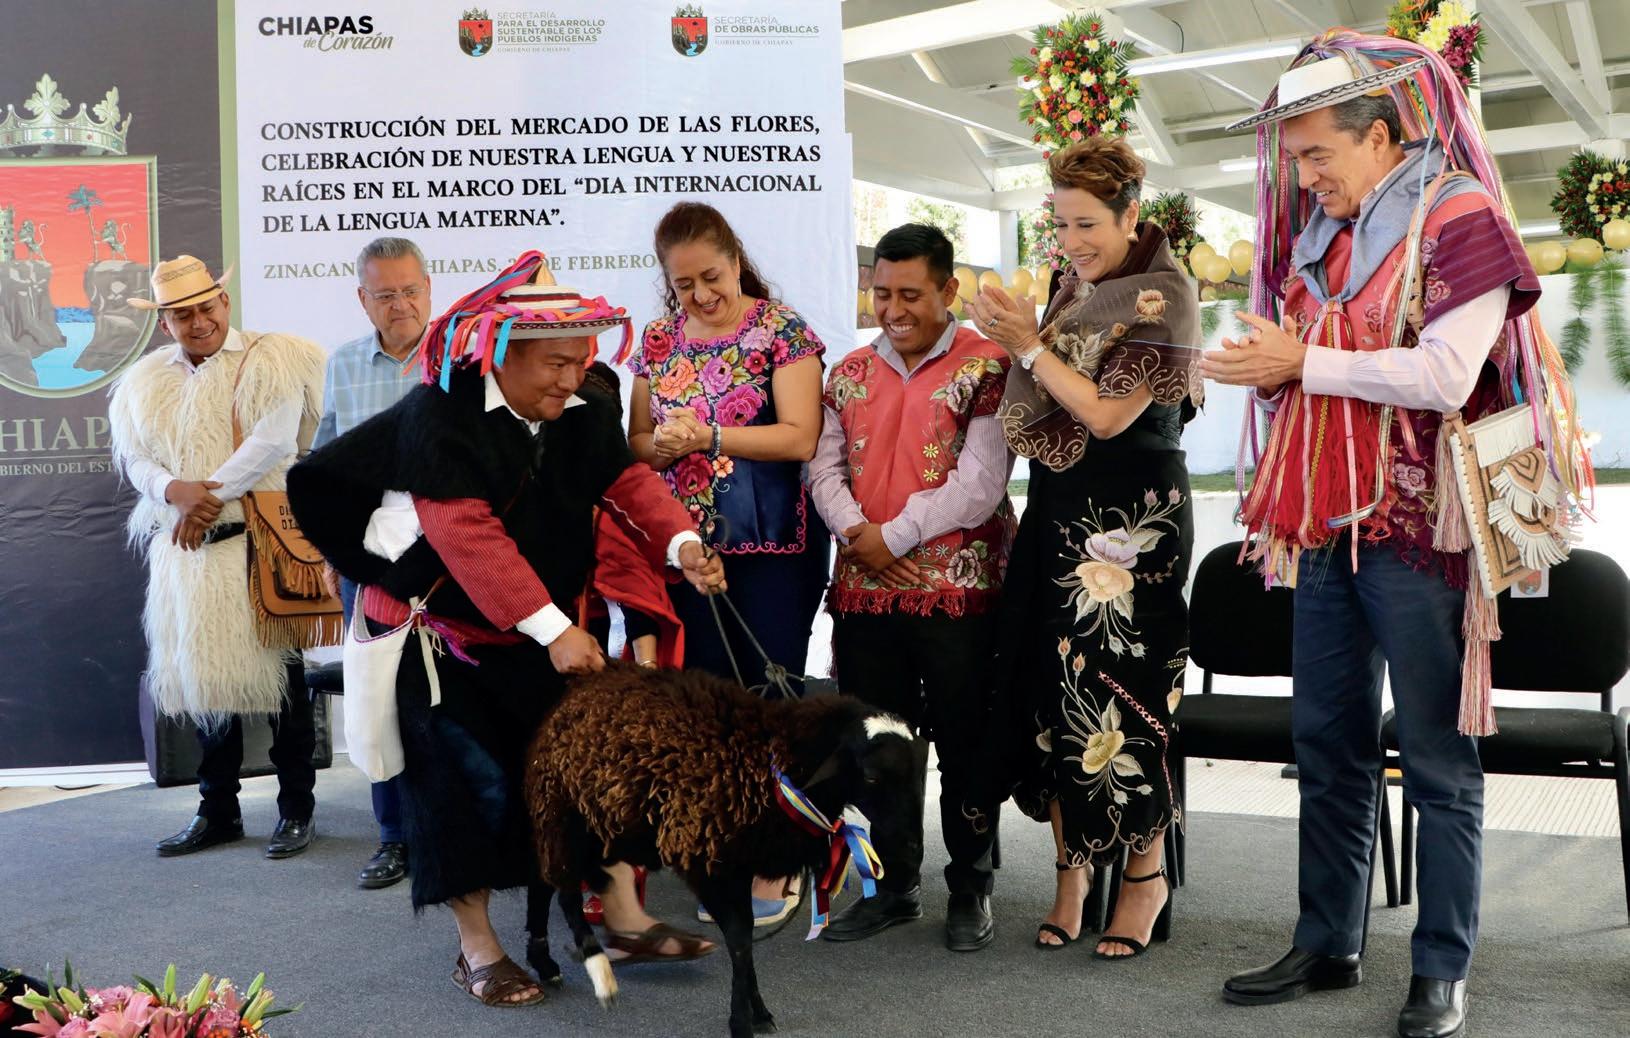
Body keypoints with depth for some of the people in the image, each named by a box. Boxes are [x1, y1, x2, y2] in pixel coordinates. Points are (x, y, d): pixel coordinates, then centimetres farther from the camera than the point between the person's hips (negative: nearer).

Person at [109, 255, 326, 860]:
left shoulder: (270, 361, -2)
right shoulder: (145, 382, 14)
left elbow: (273, 441, -13)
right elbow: (135, 459, 6)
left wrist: (207, 497, -15)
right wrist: (175, 491, -15)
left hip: (259, 542, -5)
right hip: (181, 552, 5)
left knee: (278, 673, 0)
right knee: (202, 675, 10)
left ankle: (296, 811, 9)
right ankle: (217, 811, 22)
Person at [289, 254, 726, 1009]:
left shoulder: (582, 416, -2)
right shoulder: (440, 415, -23)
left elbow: (627, 482, -6)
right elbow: (468, 537, -31)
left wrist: (681, 542, -28)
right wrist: (553, 629, -33)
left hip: (540, 631, 6)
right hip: (440, 631, -6)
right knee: (473, 784, -2)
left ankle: (625, 920, 18)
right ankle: (477, 952, 15)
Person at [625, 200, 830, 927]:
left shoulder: (782, 332, -4)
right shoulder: (659, 342, 10)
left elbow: (800, 437, -13)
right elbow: (636, 440, 13)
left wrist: (707, 436, -19)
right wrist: (660, 446, -10)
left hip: (772, 548, -4)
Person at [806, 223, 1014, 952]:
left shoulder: (986, 367, -5)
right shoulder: (852, 372, 12)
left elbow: (980, 485, -13)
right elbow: (825, 466, 8)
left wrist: (894, 537, -12)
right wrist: (852, 529, -11)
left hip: (957, 591, -5)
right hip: (862, 590, 5)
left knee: (964, 746, 5)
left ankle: (970, 889, 21)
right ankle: (892, 885, 26)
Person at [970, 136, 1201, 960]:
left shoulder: (1162, 298, -9)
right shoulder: (1078, 285, 13)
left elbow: (1106, 415, -15)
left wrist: (1029, 345, -14)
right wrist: (1016, 338, 3)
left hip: (1132, 518, -7)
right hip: (1059, 511, 7)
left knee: (1119, 688, -3)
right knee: (1051, 683, 5)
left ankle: (1145, 876, 13)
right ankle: (1072, 869, 17)